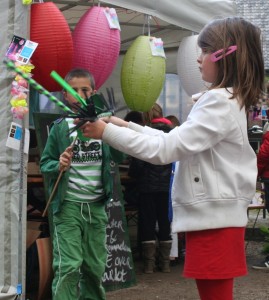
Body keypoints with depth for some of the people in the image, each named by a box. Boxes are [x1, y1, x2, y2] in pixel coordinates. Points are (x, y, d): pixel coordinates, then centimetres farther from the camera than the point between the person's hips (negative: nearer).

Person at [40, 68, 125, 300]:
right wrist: (58, 166, -20)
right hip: (68, 206, -3)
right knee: (68, 267, -11)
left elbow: (118, 156, -2)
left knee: (95, 267, 13)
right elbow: (45, 163, 1)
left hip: (97, 206, 3)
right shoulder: (59, 128, -1)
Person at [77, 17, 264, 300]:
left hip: (214, 219, -10)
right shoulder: (228, 100, 15)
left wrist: (107, 132, -14)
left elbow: (164, 149, -20)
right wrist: (127, 126, 12)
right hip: (211, 217, 10)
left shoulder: (220, 102, -17)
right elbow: (177, 140, 18)